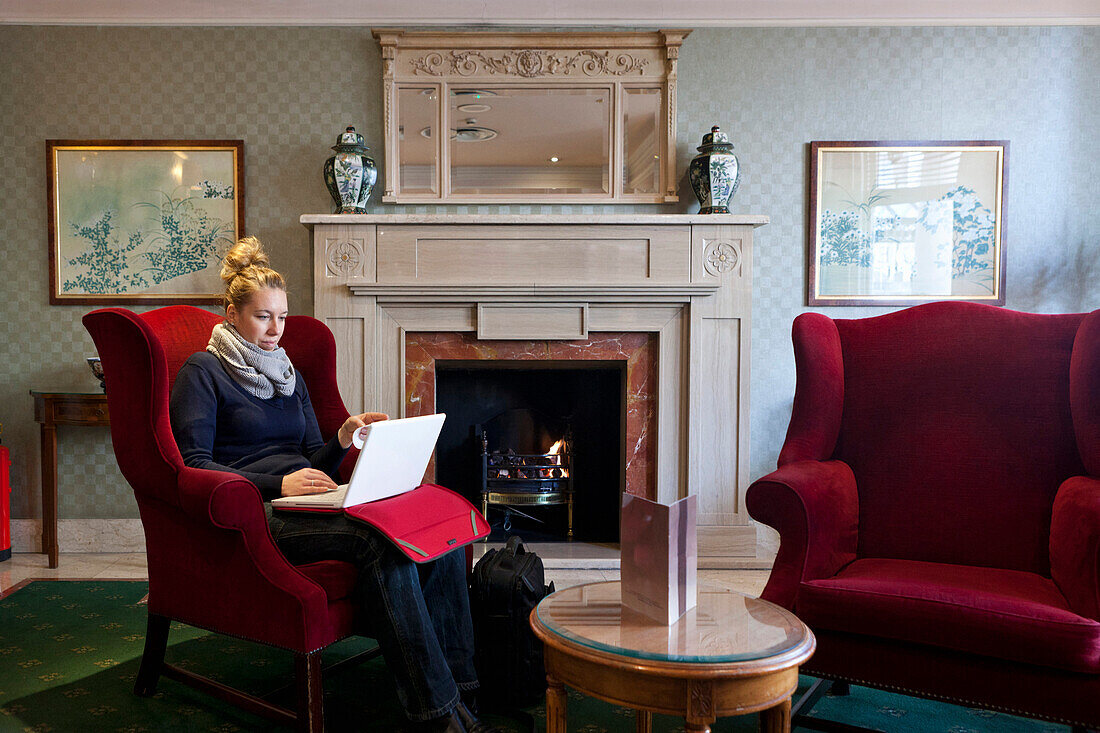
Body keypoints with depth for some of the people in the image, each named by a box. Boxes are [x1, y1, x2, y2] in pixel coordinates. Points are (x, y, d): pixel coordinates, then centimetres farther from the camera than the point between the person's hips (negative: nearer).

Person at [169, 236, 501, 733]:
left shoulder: (288, 375, 25)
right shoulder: (203, 372, 5)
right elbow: (194, 465, -6)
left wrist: (342, 440, 0)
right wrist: (278, 483, -17)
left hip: (304, 502, 6)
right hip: (259, 515, -6)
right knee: (381, 539, -35)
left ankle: (455, 690, -22)